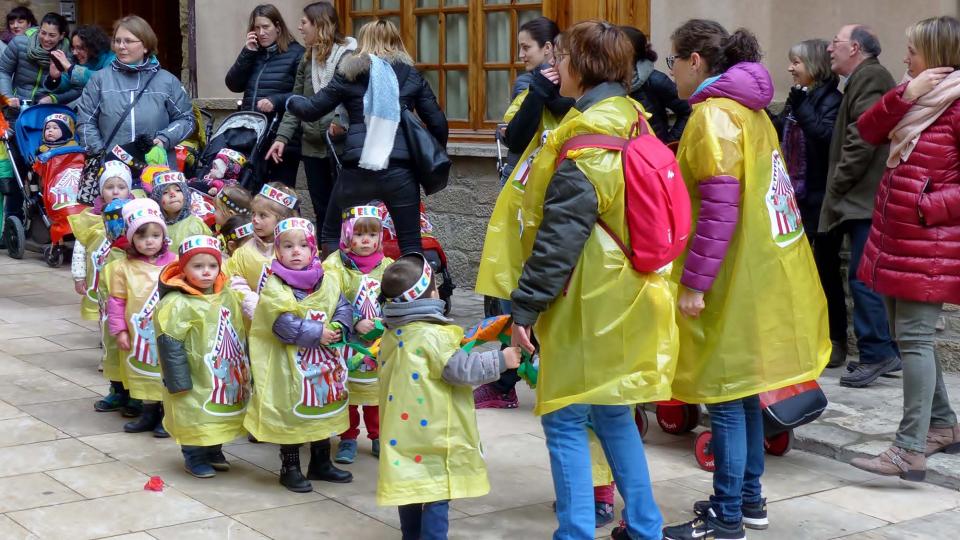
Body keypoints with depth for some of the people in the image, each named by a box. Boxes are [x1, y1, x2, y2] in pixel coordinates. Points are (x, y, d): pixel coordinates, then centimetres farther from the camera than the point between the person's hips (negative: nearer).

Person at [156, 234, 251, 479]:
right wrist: (178, 382, -16)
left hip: (227, 377, 6)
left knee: (217, 416, 18)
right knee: (196, 418, 2)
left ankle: (214, 451, 36)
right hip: (196, 380, -6)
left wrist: (245, 366, 18)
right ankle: (194, 457, 21)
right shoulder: (177, 304, -18)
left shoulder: (228, 296, 3)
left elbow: (240, 333, 16)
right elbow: (170, 346, -17)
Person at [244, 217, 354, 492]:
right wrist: (317, 333, -22)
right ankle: (290, 469, 17)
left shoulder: (326, 283, 4)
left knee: (323, 412, 15)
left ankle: (321, 464, 31)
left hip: (323, 363, 6)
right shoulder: (274, 288, -13)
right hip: (289, 366, -5)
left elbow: (343, 308, 7)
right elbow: (284, 325, -22)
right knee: (290, 415, 3)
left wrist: (339, 328, -14)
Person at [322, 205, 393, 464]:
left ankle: (378, 437, 25)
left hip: (379, 343, 3)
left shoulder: (387, 266, 5)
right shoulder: (335, 264, -6)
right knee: (345, 393, 5)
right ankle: (348, 439, 18)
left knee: (378, 393, 11)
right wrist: (356, 322, -24)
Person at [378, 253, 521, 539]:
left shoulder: (392, 335, 8)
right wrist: (501, 360, -10)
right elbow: (460, 369, -18)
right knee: (437, 495, -2)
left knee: (410, 490, 17)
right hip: (432, 435, -8)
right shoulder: (432, 335, -18)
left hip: (403, 434, 8)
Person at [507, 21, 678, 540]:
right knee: (612, 412, 19)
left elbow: (560, 234, -22)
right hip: (624, 297, 9)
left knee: (564, 419, -1)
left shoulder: (585, 139, -18)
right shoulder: (632, 122, 10)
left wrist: (526, 304, -17)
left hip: (587, 302, -9)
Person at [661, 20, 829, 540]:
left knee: (725, 398, -2)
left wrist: (693, 282, -20)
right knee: (742, 391, 16)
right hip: (759, 274, 9)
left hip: (731, 281, -9)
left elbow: (719, 209, -22)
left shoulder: (714, 115, -16)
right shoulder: (747, 109, 13)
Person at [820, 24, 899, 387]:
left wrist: (836, 187, -12)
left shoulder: (869, 77, -10)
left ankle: (876, 354, -7)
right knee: (865, 278, 12)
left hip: (865, 201, -10)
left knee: (862, 277, -10)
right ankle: (883, 352, 17)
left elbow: (862, 139, -19)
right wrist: (837, 192, 15)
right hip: (863, 200, 10)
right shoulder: (865, 79, 21)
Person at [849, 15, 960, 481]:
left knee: (914, 338, -10)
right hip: (893, 237, 9)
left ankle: (911, 450, -8)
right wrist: (904, 95, -10)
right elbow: (869, 131, 3)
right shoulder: (918, 99, 13)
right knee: (908, 336, 15)